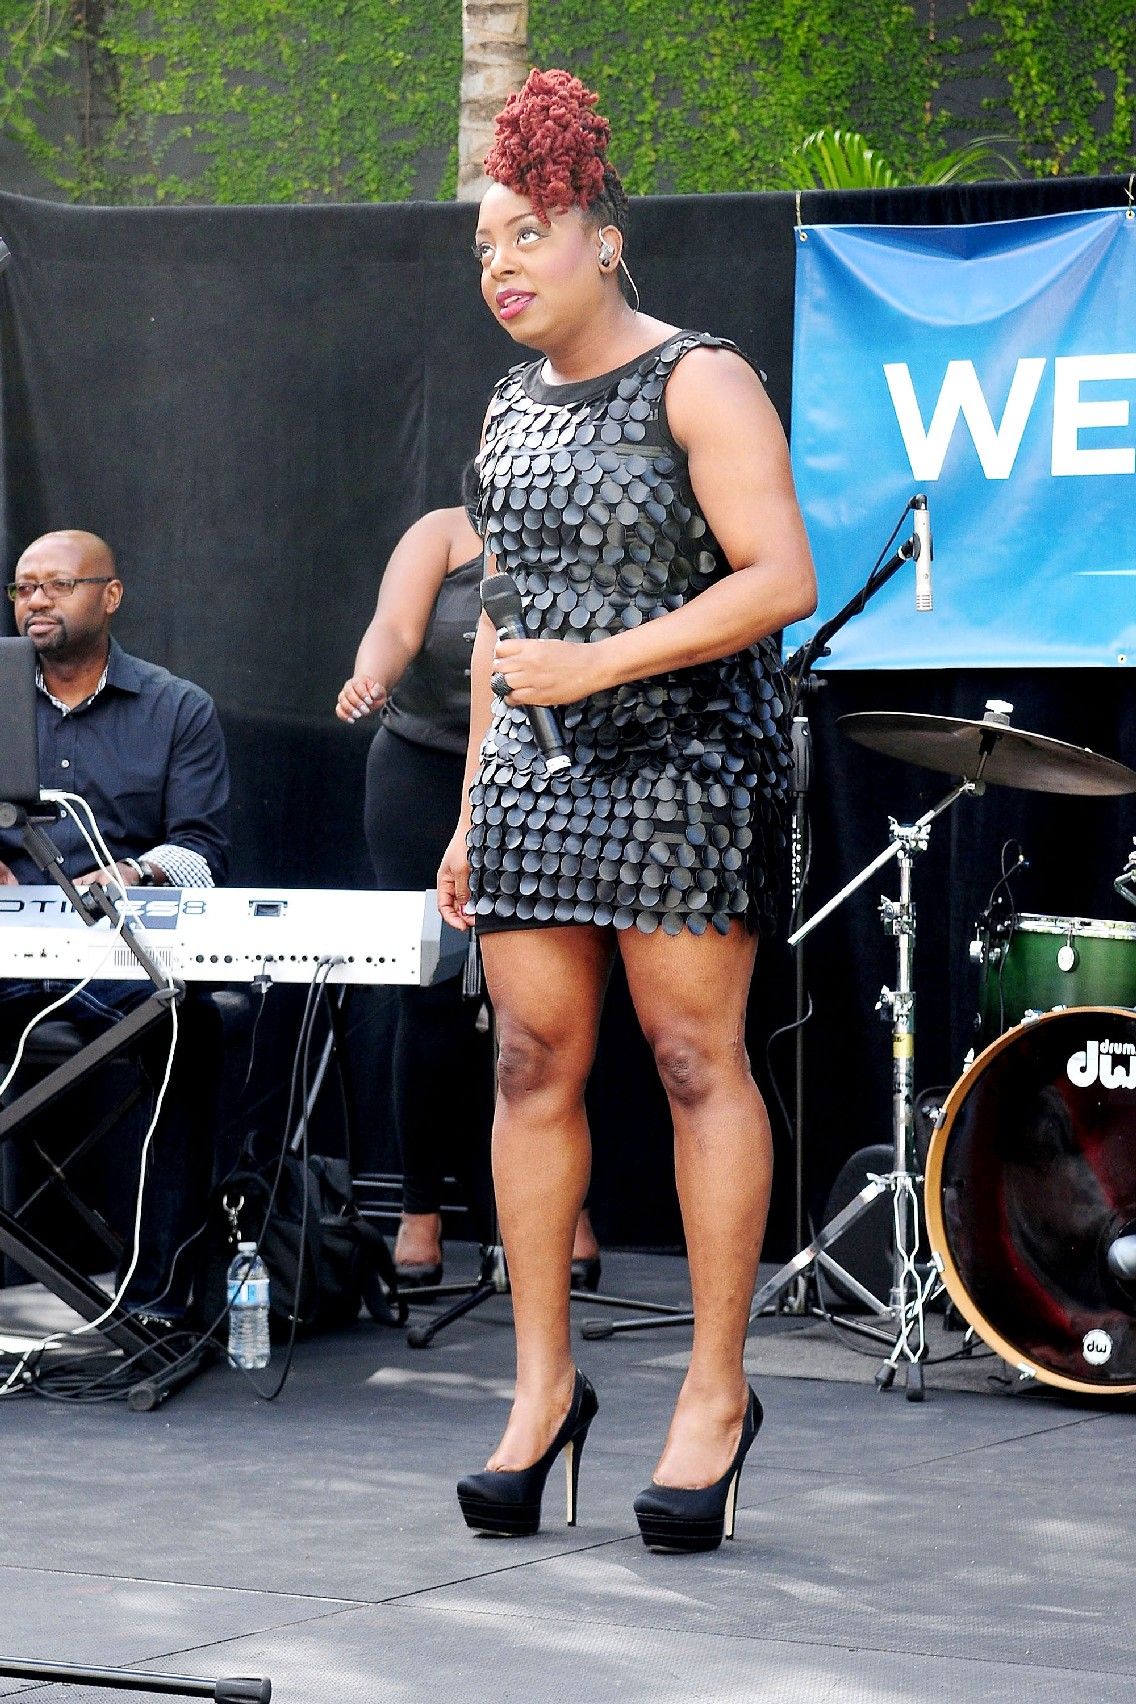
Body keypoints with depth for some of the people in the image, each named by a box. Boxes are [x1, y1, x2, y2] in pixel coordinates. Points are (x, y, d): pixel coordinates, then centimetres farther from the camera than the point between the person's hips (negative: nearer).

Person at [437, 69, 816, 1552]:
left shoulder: (699, 384, -7)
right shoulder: (511, 408, 15)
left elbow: (782, 581, -15)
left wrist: (602, 663, -21)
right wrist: (472, 806, 17)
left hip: (687, 765, -6)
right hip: (536, 768, 6)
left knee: (698, 1062, -5)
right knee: (535, 1065, 2)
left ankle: (717, 1390, 2)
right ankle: (543, 1385, 8)